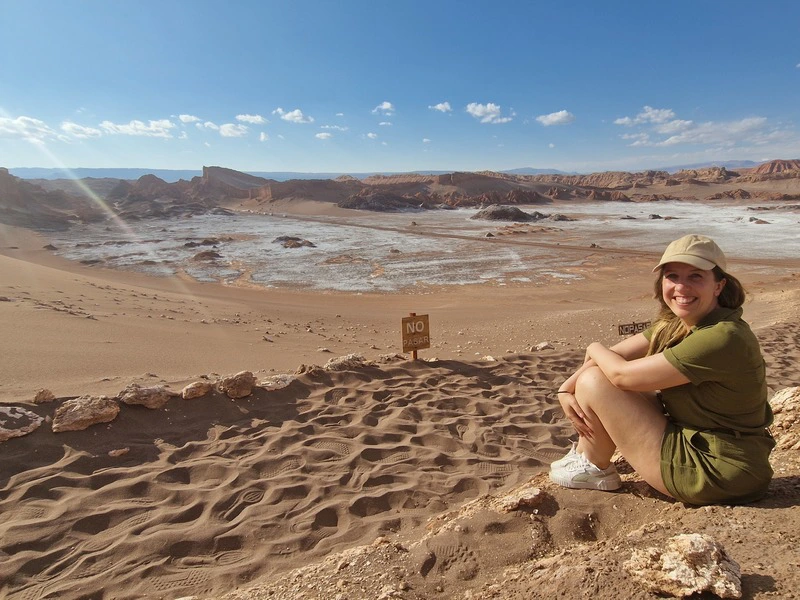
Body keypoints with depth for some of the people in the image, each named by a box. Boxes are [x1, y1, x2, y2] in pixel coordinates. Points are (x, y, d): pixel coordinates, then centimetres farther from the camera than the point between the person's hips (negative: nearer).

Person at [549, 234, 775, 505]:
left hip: (714, 475, -9)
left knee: (594, 381, -12)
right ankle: (586, 454, 21)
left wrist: (594, 349, -5)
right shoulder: (674, 325, 2)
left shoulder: (722, 339, -27)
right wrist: (566, 389, -10)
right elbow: (616, 354, 2)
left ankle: (594, 468, 10)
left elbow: (623, 374, -26)